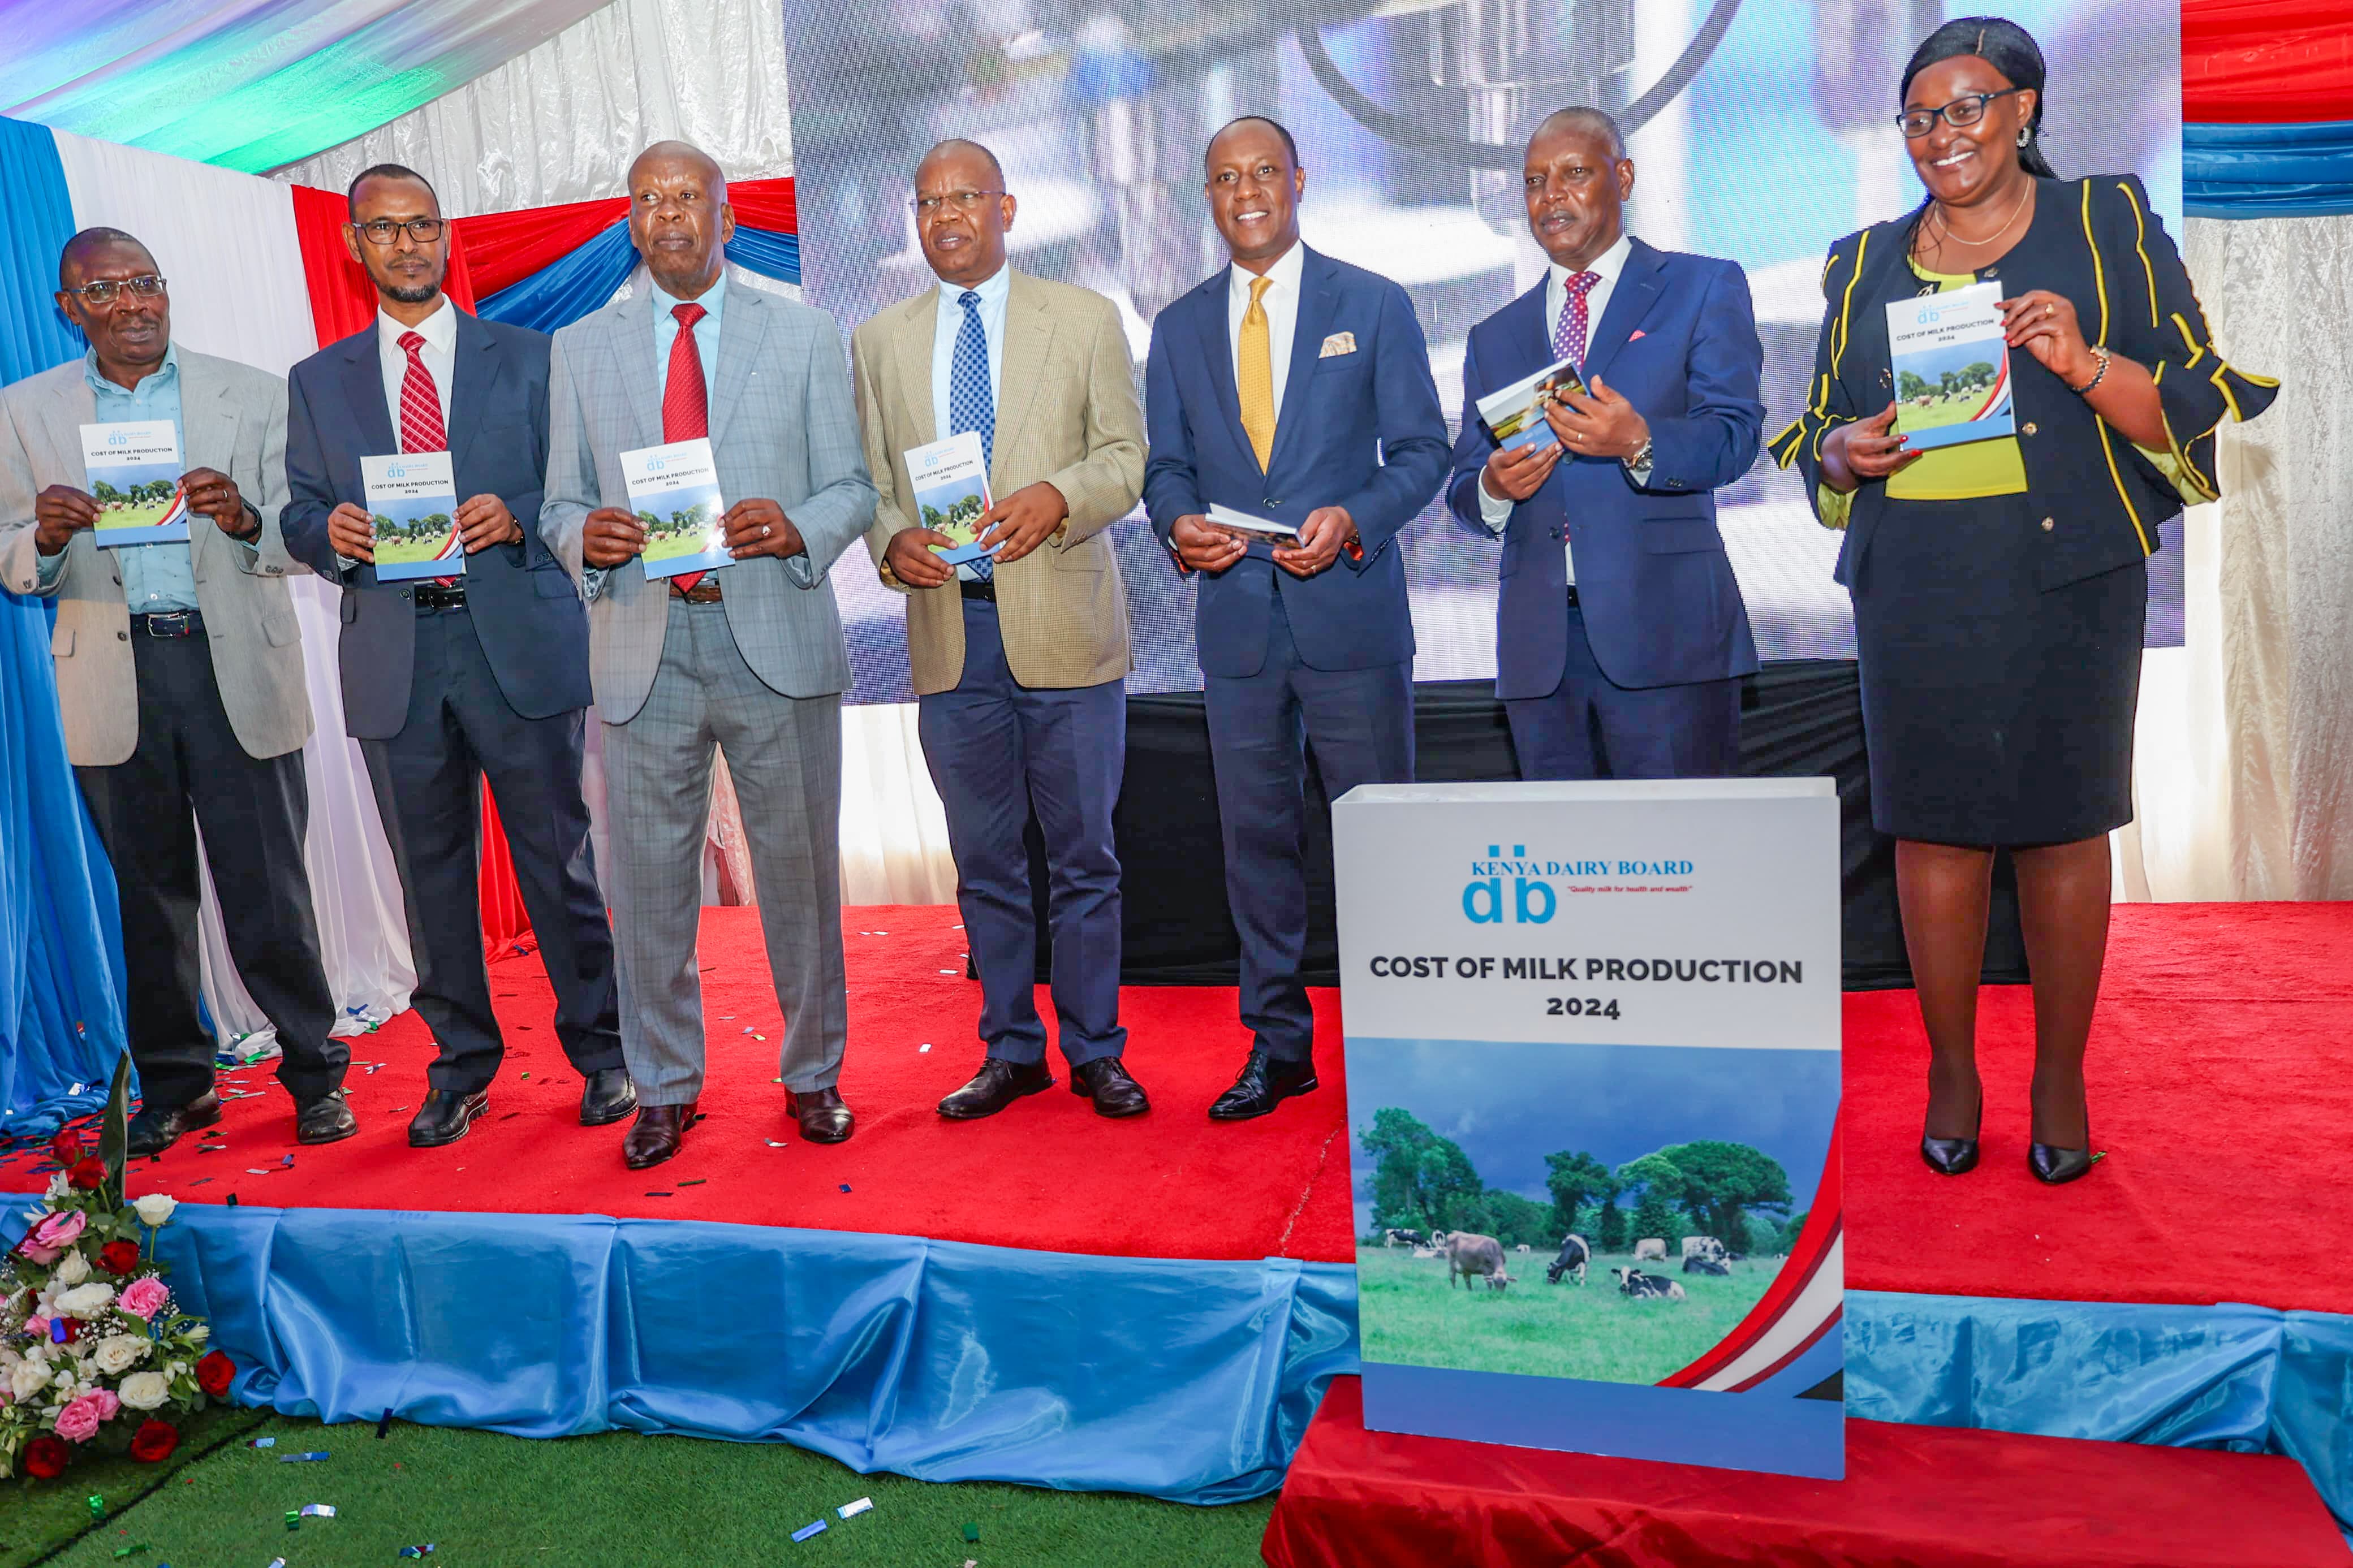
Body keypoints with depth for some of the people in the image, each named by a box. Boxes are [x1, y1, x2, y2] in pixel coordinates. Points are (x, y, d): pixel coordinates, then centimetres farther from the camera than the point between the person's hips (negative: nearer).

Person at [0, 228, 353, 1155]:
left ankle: (315, 1074, 14)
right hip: (115, 682, 2)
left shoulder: (253, 397, 6)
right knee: (150, 897, 11)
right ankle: (173, 1085, 25)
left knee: (268, 894, -2)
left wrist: (244, 519, -19)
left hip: (236, 669, -2)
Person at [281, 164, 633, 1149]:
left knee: (558, 855, 2)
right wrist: (332, 532, -10)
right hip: (392, 654, 3)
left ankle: (601, 1051, 17)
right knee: (430, 872, 8)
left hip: (519, 639, -2)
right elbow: (300, 518, 12)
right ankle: (461, 1066, 22)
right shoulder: (318, 382, 15)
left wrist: (517, 518, -14)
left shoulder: (529, 357, 9)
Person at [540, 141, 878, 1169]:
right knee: (648, 880, 6)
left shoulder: (805, 337, 8)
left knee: (800, 870, 7)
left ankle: (814, 1075, 24)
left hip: (775, 634, -1)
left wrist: (796, 528, -16)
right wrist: (586, 537, -11)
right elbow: (560, 505, 12)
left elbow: (852, 489, 5)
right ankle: (663, 1087, 23)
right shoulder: (582, 351, 13)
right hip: (643, 645, 2)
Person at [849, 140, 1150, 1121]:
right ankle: (1011, 1052, 22)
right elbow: (870, 482, 13)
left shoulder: (1085, 319, 8)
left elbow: (1126, 457, 3)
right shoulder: (880, 342, 14)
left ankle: (1095, 1050, 17)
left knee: (1084, 854, 3)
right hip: (950, 631, 2)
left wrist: (1058, 496, -17)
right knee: (984, 860, 9)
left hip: (1065, 627, -2)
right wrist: (891, 542, -9)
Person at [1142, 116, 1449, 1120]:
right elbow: (1165, 463, 14)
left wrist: (1354, 518, -16)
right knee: (1255, 836, 7)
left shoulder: (1374, 306, 4)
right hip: (1236, 618, 3)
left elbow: (1422, 449, 2)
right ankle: (1277, 1045, 20)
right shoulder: (1180, 327, 13)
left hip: (1350, 608, -3)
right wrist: (1178, 523, -9)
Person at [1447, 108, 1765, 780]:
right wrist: (1494, 488, -8)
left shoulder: (1704, 288, 9)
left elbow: (1734, 435, -4)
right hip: (1537, 643, 4)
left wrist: (1638, 443, -24)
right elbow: (1463, 488, 16)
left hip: (1665, 629, -3)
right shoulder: (1495, 337, 20)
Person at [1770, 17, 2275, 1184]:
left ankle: (2061, 1080, 16)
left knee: (2064, 822, 1)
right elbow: (1820, 430, 20)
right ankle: (1952, 1071, 17)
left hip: (2067, 579, -2)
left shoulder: (2107, 224, 8)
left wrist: (2085, 363, -15)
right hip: (1915, 593, 2)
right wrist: (1843, 450, -3)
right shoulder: (1866, 264, 15)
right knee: (1932, 823, 3)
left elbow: (2194, 405, 3)